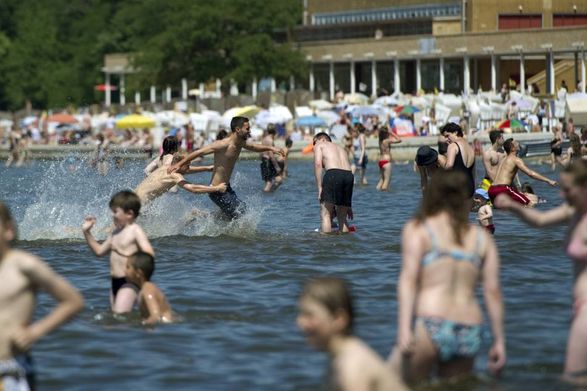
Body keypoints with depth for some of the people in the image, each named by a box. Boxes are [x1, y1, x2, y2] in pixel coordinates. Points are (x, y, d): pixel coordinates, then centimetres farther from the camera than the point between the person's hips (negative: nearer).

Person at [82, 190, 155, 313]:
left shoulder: (135, 231, -10)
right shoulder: (116, 232, 15)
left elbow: (149, 254, -19)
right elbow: (99, 251, 25)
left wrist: (132, 256, -30)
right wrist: (87, 233, 19)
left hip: (129, 281, -9)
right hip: (115, 281, 9)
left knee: (120, 315, -20)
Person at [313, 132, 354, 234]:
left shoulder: (319, 145, 20)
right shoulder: (341, 149, 36)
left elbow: (318, 164, -1)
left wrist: (320, 187, -3)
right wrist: (348, 206, 34)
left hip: (333, 173, -5)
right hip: (349, 175, 5)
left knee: (325, 214, 1)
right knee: (342, 216, 15)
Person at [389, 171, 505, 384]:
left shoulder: (417, 230, 5)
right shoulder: (482, 238, 14)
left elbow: (409, 279, -8)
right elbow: (492, 291, 8)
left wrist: (404, 328, -15)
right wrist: (499, 341, 12)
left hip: (429, 327, -4)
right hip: (469, 333, 4)